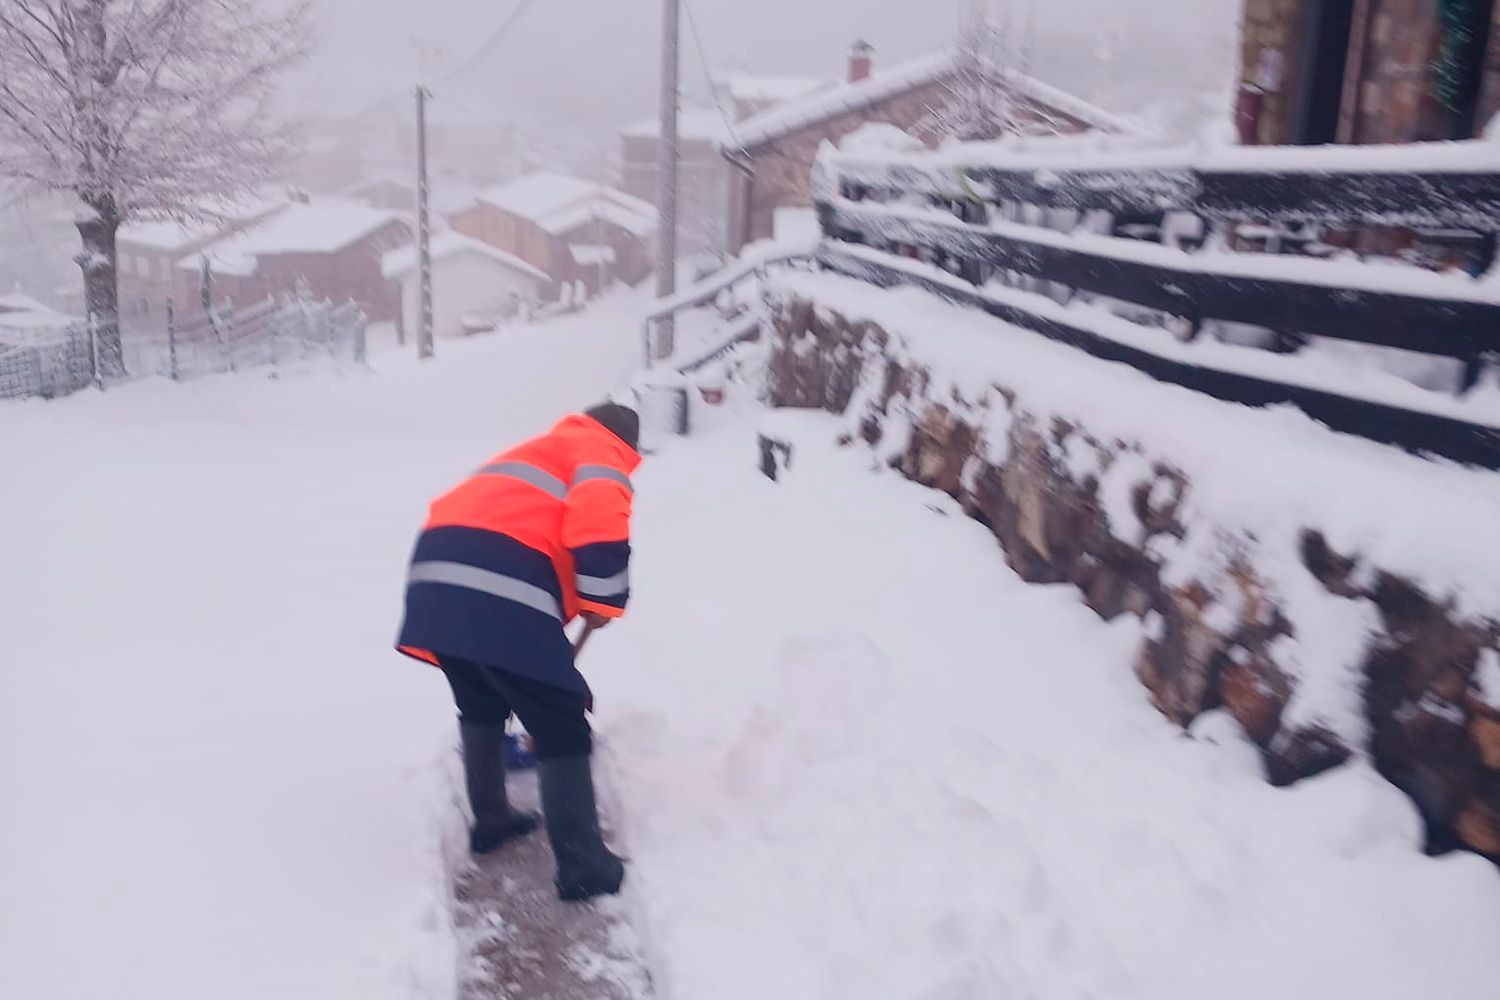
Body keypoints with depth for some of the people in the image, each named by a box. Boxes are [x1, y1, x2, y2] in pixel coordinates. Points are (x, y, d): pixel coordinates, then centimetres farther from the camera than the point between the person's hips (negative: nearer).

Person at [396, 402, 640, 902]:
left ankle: (490, 821, 42)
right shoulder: (602, 452, 12)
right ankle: (583, 866, 11)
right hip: (501, 589, -8)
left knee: (481, 707, 30)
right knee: (562, 727, 5)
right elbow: (597, 513, -13)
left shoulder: (537, 450, 38)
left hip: (437, 575, 8)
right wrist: (603, 599, -2)